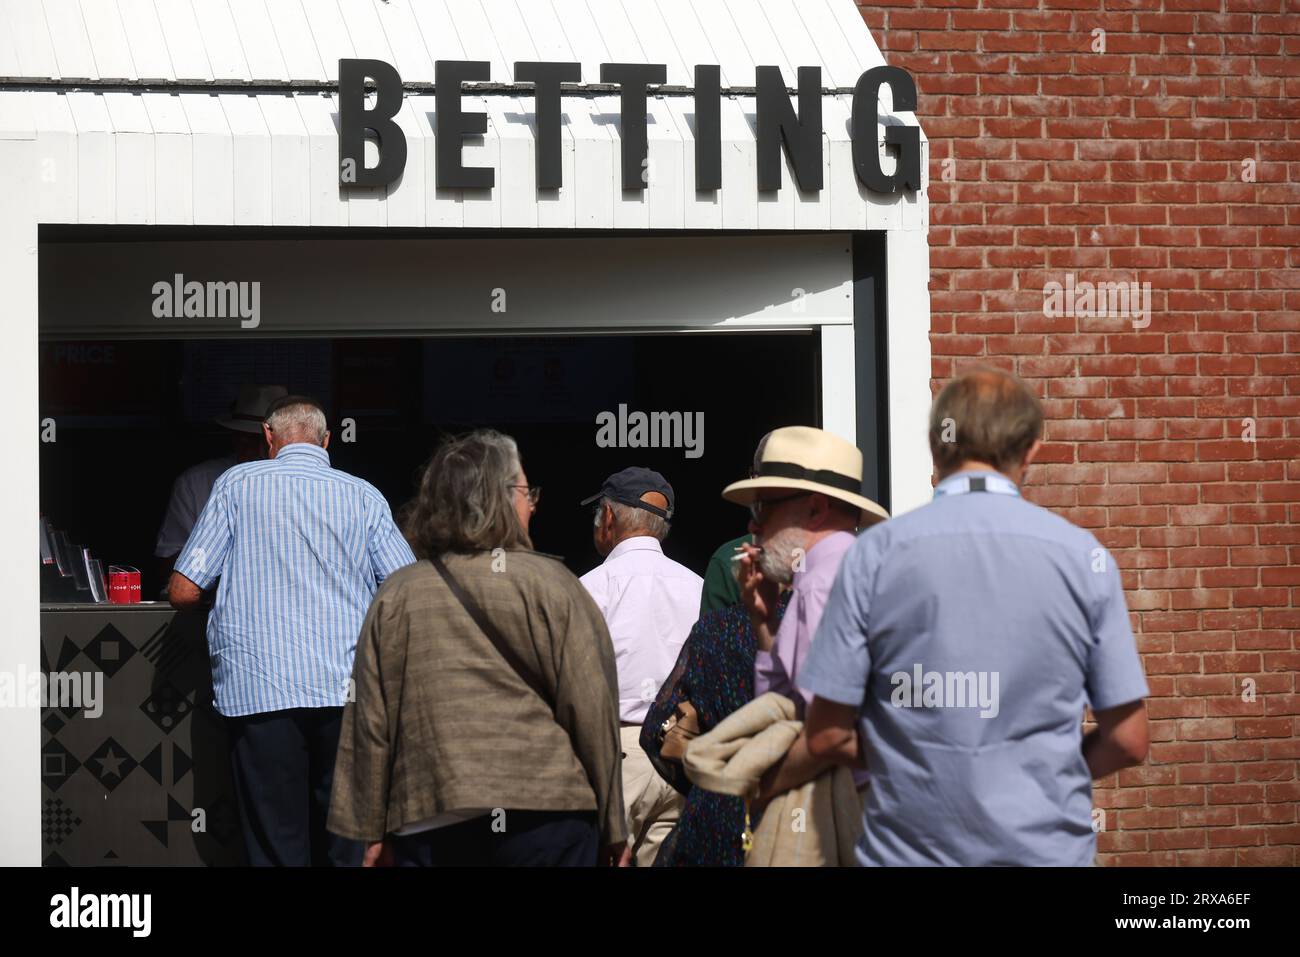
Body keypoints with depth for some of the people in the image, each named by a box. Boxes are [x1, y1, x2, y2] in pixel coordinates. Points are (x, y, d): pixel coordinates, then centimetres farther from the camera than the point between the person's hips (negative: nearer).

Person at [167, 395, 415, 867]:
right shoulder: (364, 496, 8)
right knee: (348, 845, 7)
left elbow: (183, 591, 3)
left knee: (277, 844, 2)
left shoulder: (237, 484, 5)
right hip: (346, 691, 1)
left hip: (259, 691, -1)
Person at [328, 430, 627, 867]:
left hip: (428, 825, 2)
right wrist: (612, 828, 5)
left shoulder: (395, 596, 5)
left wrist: (371, 829, 11)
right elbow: (591, 710, -2)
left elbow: (369, 722, 5)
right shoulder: (550, 585, -1)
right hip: (546, 815, -2)